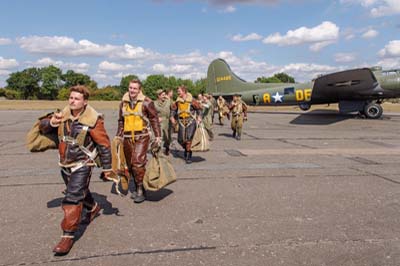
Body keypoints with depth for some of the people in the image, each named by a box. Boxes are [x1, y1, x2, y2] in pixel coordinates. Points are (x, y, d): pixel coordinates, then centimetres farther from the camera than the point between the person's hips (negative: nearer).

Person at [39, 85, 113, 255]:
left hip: (82, 165, -7)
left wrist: (107, 167, -8)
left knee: (73, 198, -11)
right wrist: (51, 122, -20)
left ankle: (68, 236, -2)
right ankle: (93, 208, 52)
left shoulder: (93, 120, -18)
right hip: (65, 164, 7)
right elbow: (42, 128, 5)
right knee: (80, 191, 25)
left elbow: (104, 145, -12)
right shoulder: (63, 114, -2)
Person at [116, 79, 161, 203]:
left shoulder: (146, 102, -6)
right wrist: (118, 136, 17)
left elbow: (154, 119, -3)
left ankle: (141, 190, -4)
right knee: (130, 164, 11)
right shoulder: (123, 102, 10)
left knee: (138, 163, -15)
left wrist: (158, 136, -8)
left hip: (142, 137, -5)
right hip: (128, 138, 6)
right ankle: (137, 187, 28)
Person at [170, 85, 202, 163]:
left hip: (191, 121, -4)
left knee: (188, 139, -11)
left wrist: (199, 116, -11)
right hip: (181, 122, 4)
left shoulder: (191, 100, -6)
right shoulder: (177, 101, 5)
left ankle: (188, 156, 1)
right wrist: (172, 117, 7)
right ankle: (186, 148, 33)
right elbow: (173, 109, 19)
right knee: (181, 140, 1)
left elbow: (198, 108, 1)